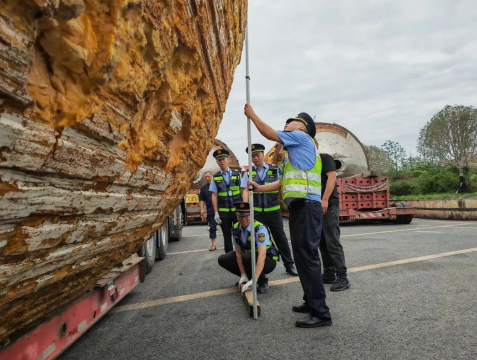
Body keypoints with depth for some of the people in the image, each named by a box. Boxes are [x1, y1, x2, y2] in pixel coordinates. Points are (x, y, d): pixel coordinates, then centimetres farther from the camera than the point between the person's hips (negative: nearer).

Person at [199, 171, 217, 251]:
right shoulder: (203, 188, 8)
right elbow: (202, 200, 9)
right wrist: (202, 209, -3)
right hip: (210, 211, 2)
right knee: (212, 227, 5)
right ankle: (213, 245, 13)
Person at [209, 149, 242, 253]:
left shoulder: (237, 174, 1)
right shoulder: (215, 177, 2)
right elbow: (214, 195, 1)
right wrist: (216, 213, -4)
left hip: (238, 210, -1)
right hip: (223, 212, 1)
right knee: (227, 236, 11)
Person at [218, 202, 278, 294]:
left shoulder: (260, 228, -30)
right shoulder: (236, 228, -11)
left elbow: (262, 255, -38)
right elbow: (238, 253, -8)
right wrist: (243, 275, -17)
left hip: (267, 260, -6)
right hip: (249, 258, 6)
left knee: (247, 257, -36)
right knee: (223, 259, -10)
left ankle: (263, 280, -9)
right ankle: (247, 276, 8)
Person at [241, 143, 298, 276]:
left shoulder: (275, 170, 3)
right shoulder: (248, 173, 4)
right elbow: (245, 190, -5)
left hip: (273, 210, -1)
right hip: (256, 212, 1)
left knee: (280, 238, 7)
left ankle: (289, 265, 19)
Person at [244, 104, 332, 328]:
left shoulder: (302, 137, 4)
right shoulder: (295, 150, 29)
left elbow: (270, 134, 2)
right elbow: (285, 182, 27)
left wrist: (252, 115, 15)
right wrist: (260, 188, 25)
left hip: (306, 206, -10)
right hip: (300, 207, 10)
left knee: (307, 257, -12)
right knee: (303, 257, 14)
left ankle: (321, 313, -7)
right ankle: (312, 301, 24)